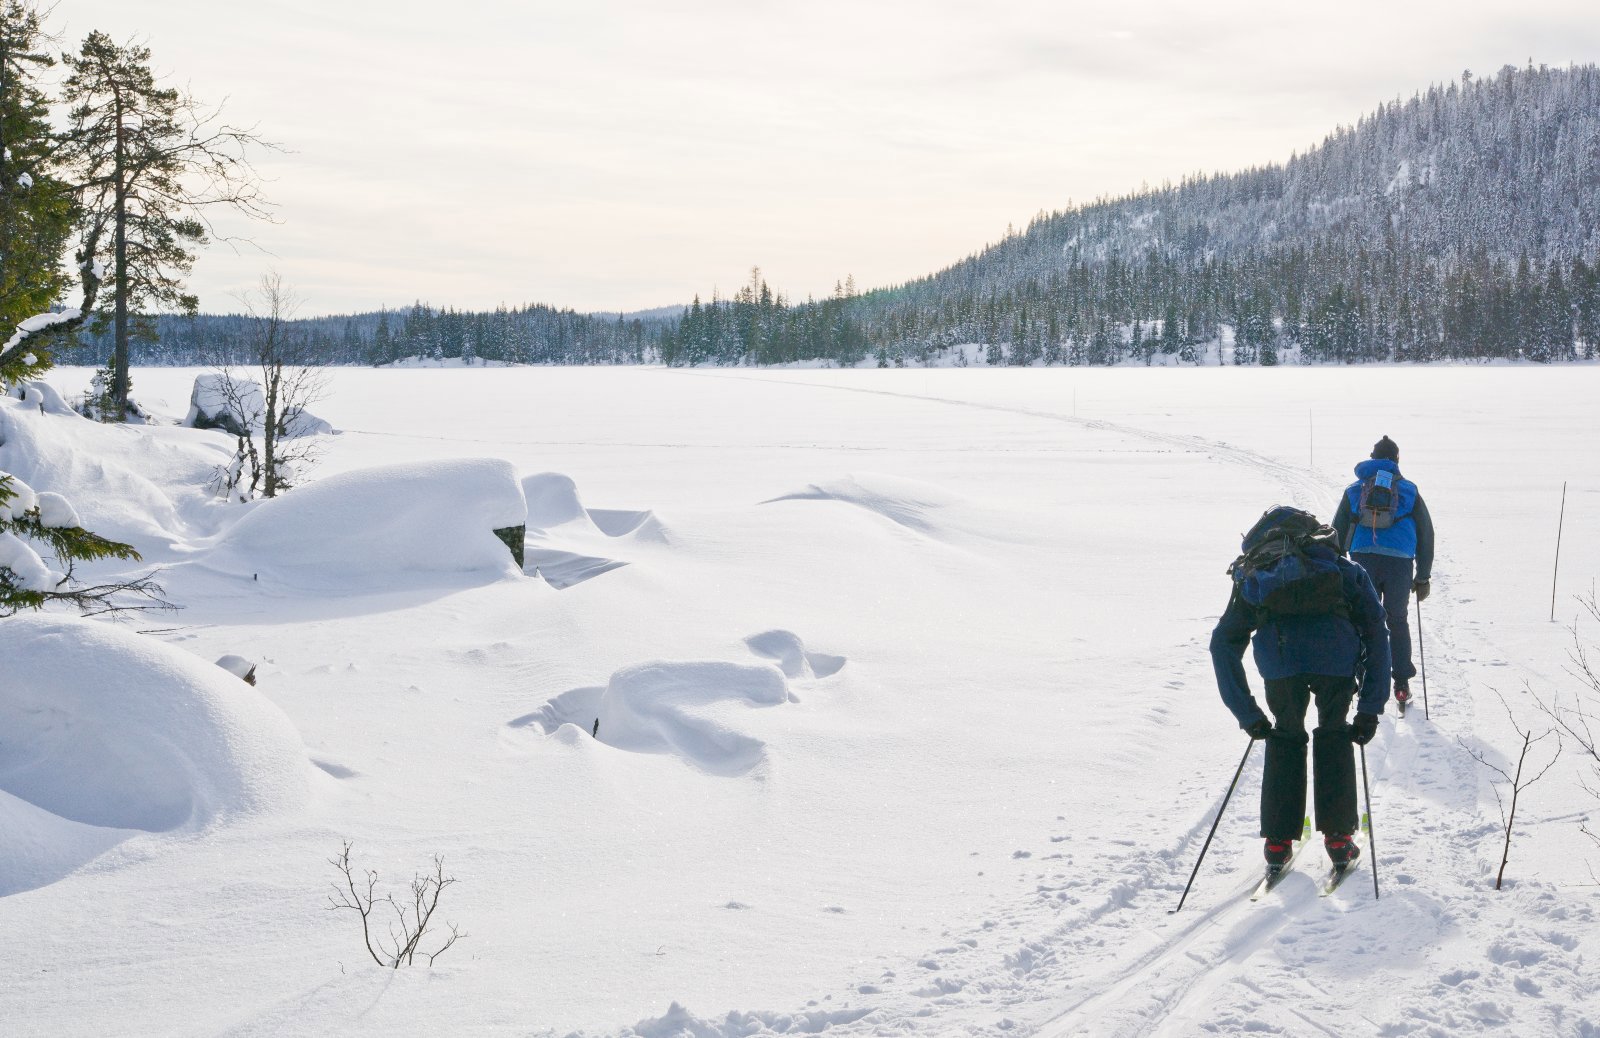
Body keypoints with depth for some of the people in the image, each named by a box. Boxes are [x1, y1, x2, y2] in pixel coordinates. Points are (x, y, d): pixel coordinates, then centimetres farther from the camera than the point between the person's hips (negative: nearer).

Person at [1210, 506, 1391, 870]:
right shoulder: (1347, 570, 33)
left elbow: (1223, 643, 28)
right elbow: (1376, 634, 22)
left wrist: (1247, 714, 27)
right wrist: (1370, 709, 21)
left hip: (1279, 660, 0)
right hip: (1336, 658, 0)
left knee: (1286, 737, 25)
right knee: (1334, 736, 26)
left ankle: (1278, 843, 22)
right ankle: (1338, 839, 24)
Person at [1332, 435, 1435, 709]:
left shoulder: (1354, 490, 14)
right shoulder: (1410, 491, 13)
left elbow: (1337, 534, 12)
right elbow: (1426, 535, 14)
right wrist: (1423, 577, 18)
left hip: (1362, 561, 0)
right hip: (1399, 563, 0)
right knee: (1397, 621, 14)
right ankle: (1401, 685, 11)